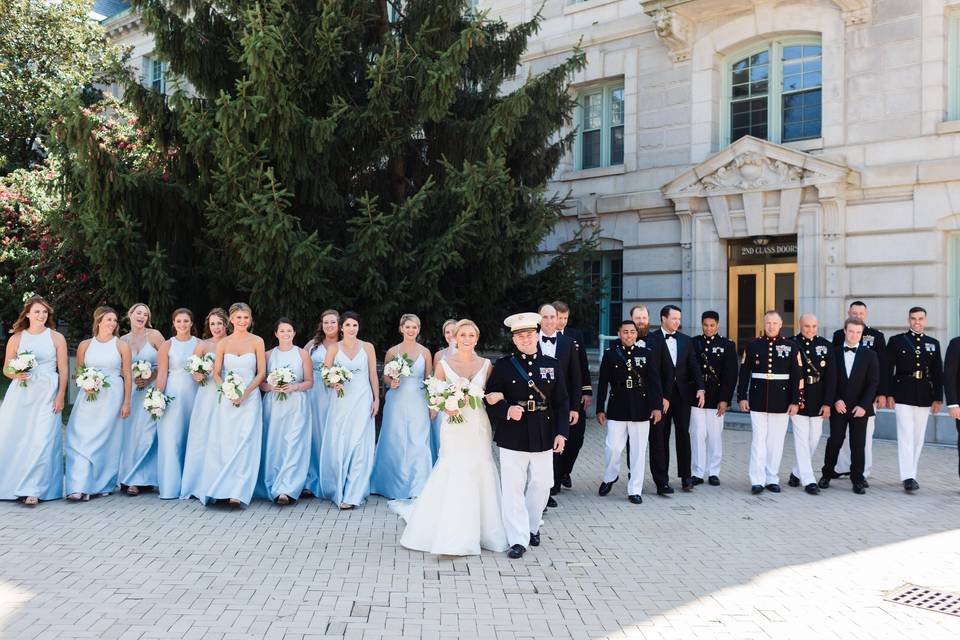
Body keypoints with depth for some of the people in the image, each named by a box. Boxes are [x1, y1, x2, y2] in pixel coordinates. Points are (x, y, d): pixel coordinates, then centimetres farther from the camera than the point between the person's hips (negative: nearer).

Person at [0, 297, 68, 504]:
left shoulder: (56, 338, 4)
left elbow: (63, 370, 2)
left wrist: (61, 396, -5)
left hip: (46, 394, -2)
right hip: (19, 392, 2)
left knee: (41, 440, -8)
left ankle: (33, 490, 0)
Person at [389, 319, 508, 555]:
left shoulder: (485, 364, 6)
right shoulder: (444, 364, 0)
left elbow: (492, 394, 11)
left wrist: (496, 396, -12)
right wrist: (446, 408, -17)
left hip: (478, 427, 3)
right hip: (454, 427, -2)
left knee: (480, 477, 3)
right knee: (455, 477, -4)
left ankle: (478, 531, 20)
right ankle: (452, 539, 5)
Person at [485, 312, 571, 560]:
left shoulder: (552, 364, 5)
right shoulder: (503, 365, 0)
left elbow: (561, 402, 7)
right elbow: (491, 399, 1)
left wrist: (561, 432, 0)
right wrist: (507, 411, -18)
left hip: (543, 437, 2)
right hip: (512, 437, -2)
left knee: (541, 485, 11)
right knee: (513, 489, 0)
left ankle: (532, 527, 34)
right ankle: (518, 539, 9)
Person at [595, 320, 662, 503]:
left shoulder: (647, 354, 5)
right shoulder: (610, 354, 3)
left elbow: (654, 382, 3)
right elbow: (603, 383, 4)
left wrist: (657, 406, -5)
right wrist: (600, 409, 2)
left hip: (640, 409, 1)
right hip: (617, 409, -1)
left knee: (638, 451, 4)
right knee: (612, 447, -5)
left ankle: (635, 490, 14)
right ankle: (610, 477, 24)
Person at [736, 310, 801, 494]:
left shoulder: (791, 346, 2)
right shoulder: (753, 345, 4)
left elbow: (797, 375, 0)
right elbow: (744, 373, 5)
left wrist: (795, 401, -4)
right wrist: (742, 397, 1)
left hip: (781, 401, 0)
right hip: (758, 400, 0)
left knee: (776, 440, 6)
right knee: (759, 439, -2)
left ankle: (772, 479, 16)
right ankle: (757, 481, -1)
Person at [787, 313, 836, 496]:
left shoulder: (826, 346, 3)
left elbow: (831, 376, 1)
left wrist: (827, 403, -5)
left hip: (818, 400, 3)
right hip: (797, 398, -3)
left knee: (814, 438, 10)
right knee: (802, 439, -3)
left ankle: (797, 472, 26)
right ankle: (808, 480, 0)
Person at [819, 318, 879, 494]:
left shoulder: (870, 355, 2)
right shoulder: (834, 353, 3)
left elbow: (873, 382, -2)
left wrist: (864, 405, -10)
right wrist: (835, 400, -10)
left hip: (860, 407, 0)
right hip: (838, 406, 0)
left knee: (858, 444, 3)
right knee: (834, 440, 2)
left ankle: (857, 479, 13)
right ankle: (827, 473, 17)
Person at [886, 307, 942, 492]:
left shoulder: (933, 344, 10)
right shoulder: (896, 341, 1)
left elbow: (938, 373, 9)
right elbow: (888, 370, -1)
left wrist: (937, 399, 3)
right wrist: (889, 394, -6)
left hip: (924, 397, 3)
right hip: (903, 395, -3)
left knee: (918, 437, 8)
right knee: (906, 435, -9)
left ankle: (912, 473, 18)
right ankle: (908, 477, -11)